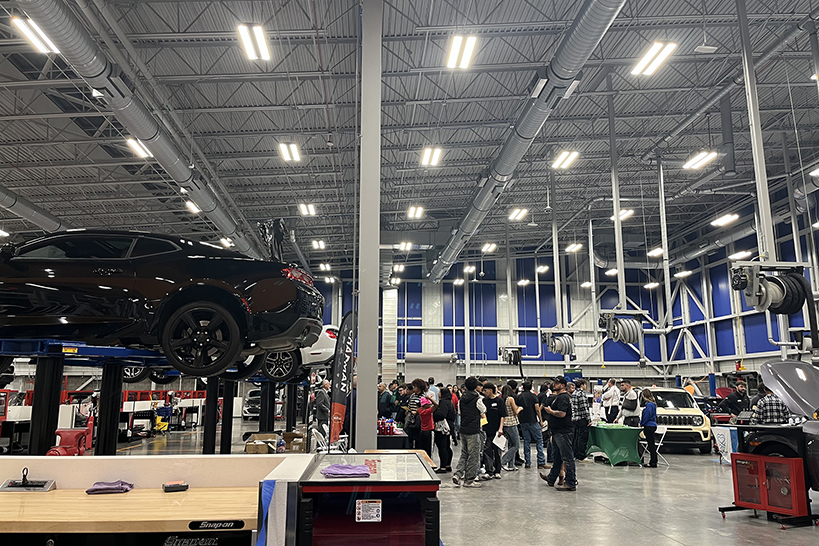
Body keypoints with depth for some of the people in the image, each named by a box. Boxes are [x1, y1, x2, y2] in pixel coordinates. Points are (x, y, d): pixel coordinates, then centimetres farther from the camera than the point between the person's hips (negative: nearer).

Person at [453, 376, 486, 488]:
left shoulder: (461, 399, 5)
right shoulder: (477, 399, -12)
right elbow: (483, 411, 4)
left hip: (463, 430, 6)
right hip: (473, 431, -6)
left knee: (464, 453, 18)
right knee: (474, 456, 3)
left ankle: (458, 474, 5)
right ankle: (469, 480, 7)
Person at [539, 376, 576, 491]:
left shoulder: (562, 397, -17)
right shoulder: (559, 396, 17)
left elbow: (562, 413, -27)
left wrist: (550, 411, -14)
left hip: (563, 432, -11)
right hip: (559, 432, 11)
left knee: (567, 458, -6)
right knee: (558, 457, 20)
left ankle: (571, 484, -3)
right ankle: (551, 478, 33)